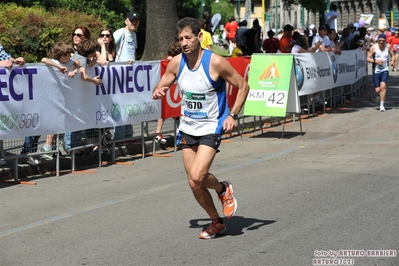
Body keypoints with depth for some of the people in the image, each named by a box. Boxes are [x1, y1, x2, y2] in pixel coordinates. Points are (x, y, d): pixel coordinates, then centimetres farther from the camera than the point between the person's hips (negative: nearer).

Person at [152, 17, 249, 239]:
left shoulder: (216, 62, -17)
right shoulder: (176, 63, -3)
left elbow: (243, 86, -7)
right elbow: (161, 86, 10)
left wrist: (233, 115, -16)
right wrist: (157, 92, -14)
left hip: (211, 128, -5)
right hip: (187, 128, 5)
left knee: (197, 177, -22)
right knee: (194, 183, 6)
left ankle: (224, 190, 12)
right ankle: (217, 223, 27)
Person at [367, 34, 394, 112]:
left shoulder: (388, 47, 0)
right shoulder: (374, 47, -6)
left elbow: (392, 55, 14)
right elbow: (368, 58, -4)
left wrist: (392, 61, -7)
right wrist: (375, 61, -21)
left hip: (385, 70, 0)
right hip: (376, 70, 0)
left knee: (383, 86, -20)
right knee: (377, 90, -1)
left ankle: (382, 105, -12)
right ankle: (379, 94, 38)